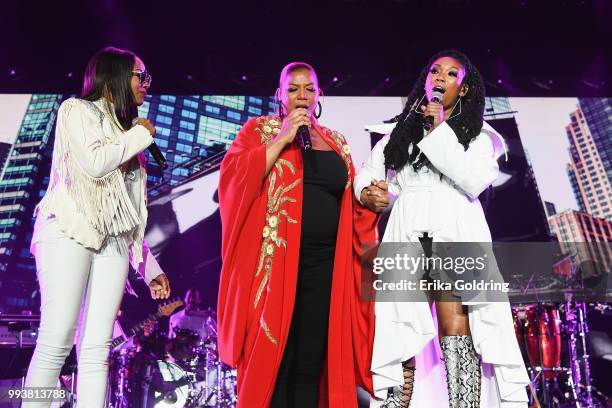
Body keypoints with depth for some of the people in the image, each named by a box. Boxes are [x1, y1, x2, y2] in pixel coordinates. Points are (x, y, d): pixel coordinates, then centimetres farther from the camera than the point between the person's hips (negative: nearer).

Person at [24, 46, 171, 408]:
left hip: (114, 243, 5)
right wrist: (140, 134, 2)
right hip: (71, 233, -5)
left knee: (97, 349, 0)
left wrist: (149, 265, 15)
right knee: (57, 342, -10)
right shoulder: (77, 110, 8)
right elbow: (94, 163, -13)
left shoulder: (126, 133, 23)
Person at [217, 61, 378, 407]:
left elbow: (350, 201, 19)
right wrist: (282, 138, -10)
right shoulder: (259, 129, 7)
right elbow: (235, 177, -9)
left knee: (312, 362, 7)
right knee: (270, 359, -1)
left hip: (325, 263, 4)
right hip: (274, 260, -3)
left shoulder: (336, 142, 17)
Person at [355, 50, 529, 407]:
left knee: (455, 326, -16)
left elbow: (474, 182, -4)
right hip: (407, 234, 2)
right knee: (403, 330, -4)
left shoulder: (479, 134, 13)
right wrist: (367, 190, -6)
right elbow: (370, 169, 18)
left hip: (457, 233, -2)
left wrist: (440, 131, -3)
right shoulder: (403, 129, 22)